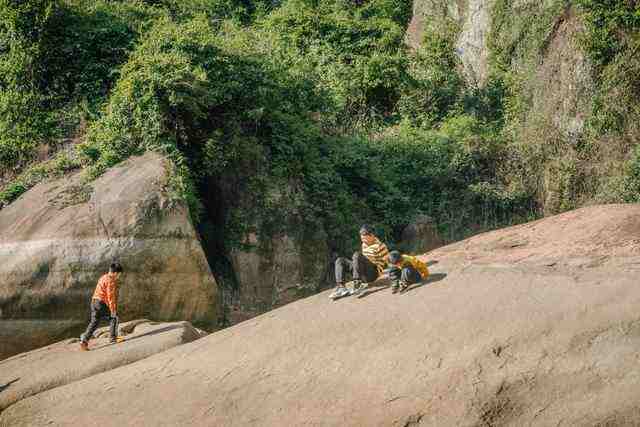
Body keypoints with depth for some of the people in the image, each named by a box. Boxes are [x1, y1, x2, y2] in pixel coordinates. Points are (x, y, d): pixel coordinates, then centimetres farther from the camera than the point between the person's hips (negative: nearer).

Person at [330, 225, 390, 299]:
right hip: (364, 273, 9)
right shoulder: (364, 245, 14)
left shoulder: (379, 246, -9)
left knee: (357, 255, -30)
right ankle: (341, 287, -17)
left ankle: (357, 285, -36)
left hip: (373, 273, -9)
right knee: (340, 261, 2)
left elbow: (386, 260, -7)